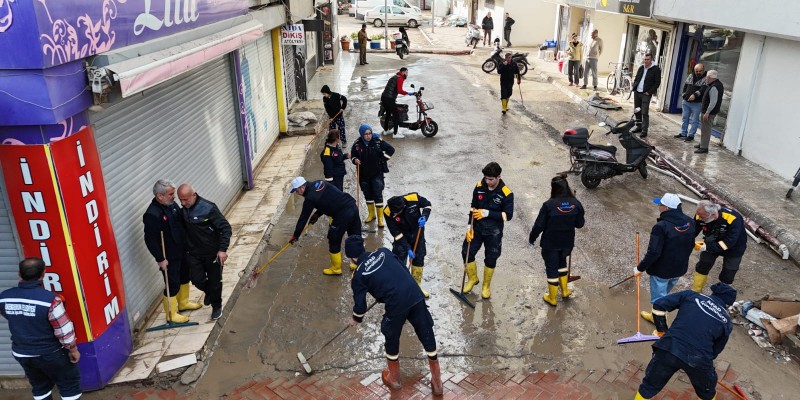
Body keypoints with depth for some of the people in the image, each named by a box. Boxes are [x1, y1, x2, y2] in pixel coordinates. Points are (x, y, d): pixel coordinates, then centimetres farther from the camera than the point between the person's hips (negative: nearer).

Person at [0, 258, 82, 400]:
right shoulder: (50, 299, -27)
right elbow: (64, 330, -20)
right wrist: (73, 349, -4)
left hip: (21, 354, 6)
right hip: (51, 354, -5)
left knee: (39, 387, 24)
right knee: (70, 384, 12)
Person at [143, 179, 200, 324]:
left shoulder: (172, 204, -1)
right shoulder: (152, 215, -26)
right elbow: (150, 240, -24)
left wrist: (187, 244, 16)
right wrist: (160, 259, -20)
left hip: (182, 251, 8)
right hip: (168, 257, -8)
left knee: (185, 277, 23)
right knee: (173, 284, 2)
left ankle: (183, 303, 44)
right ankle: (171, 314, 20)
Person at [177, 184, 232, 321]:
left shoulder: (208, 208, -22)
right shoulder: (183, 210, -4)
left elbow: (225, 227, -19)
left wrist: (223, 249, -23)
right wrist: (185, 247, 9)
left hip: (213, 253, -4)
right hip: (194, 253, 4)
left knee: (215, 282, 9)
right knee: (197, 280, 3)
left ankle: (216, 307, 31)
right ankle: (209, 292, 37)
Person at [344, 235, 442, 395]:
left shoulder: (359, 275, 3)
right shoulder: (383, 252, 13)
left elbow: (360, 304, 11)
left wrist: (356, 319, 32)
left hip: (396, 305, -4)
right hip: (416, 295, 4)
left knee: (391, 340, 22)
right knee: (427, 336, 15)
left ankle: (394, 378, 42)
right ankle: (437, 382, 28)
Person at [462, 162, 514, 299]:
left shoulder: (506, 193, -18)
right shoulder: (479, 187, -8)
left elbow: (508, 215, -17)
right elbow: (473, 207, 2)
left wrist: (487, 213, -25)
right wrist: (470, 227, -4)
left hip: (494, 231, -3)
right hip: (477, 227, 3)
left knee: (491, 259, 9)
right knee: (467, 252, 4)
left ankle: (486, 286, 32)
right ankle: (473, 278, 32)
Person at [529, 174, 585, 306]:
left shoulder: (549, 205, -23)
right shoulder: (576, 203, -10)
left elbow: (539, 225, -15)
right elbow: (580, 224, 1)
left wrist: (532, 238, 0)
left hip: (550, 243, -4)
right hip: (567, 242, 4)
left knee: (551, 268, 11)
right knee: (562, 262, 29)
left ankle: (552, 298, 26)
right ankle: (565, 291, 39)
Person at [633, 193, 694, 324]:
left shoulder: (661, 226, -29)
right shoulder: (689, 222, -5)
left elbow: (653, 253, -27)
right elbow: (691, 245, 9)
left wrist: (640, 268, -14)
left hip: (662, 270, -8)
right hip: (680, 269, 8)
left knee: (659, 300, 11)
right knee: (663, 295, 28)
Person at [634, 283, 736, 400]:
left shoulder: (690, 296, 14)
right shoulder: (726, 321, 16)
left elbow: (659, 305, 7)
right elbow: (716, 349, 22)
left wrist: (661, 329, 20)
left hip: (670, 348, 0)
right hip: (699, 359, 1)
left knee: (649, 386, 20)